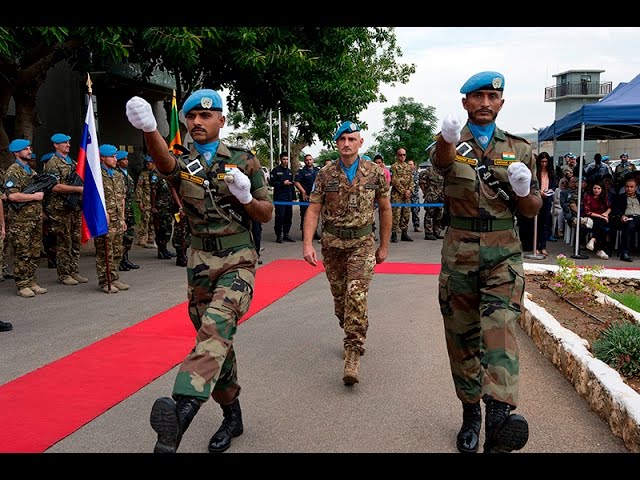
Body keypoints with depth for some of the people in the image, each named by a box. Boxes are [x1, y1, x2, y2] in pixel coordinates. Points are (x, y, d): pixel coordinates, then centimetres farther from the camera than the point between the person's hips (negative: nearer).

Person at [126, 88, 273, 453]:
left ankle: (183, 408, -43)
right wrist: (149, 129, -44)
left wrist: (245, 197, -17)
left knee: (216, 325, -28)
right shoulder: (182, 165, 5)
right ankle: (232, 415, 26)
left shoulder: (244, 161, 1)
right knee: (217, 340, 10)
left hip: (239, 260, -3)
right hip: (201, 262, 4)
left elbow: (267, 215, 4)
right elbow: (163, 160, -22)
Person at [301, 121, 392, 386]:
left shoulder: (375, 173, 0)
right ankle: (354, 337, 37)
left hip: (362, 243, -2)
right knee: (339, 298, 12)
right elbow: (313, 209, -1)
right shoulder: (325, 174, 1)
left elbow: (385, 209, 7)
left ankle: (353, 356, -12)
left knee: (356, 295, -17)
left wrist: (384, 245, 8)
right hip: (332, 243, 3)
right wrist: (307, 243, -12)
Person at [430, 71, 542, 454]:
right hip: (459, 253, 1)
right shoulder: (451, 144, 4)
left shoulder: (519, 149, 9)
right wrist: (448, 135, -48)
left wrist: (523, 189, -13)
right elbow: (442, 160, -24)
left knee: (500, 326, -22)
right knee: (461, 337, 8)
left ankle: (499, 414, -32)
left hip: (504, 253, 0)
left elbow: (533, 210, 11)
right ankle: (471, 413, 24)